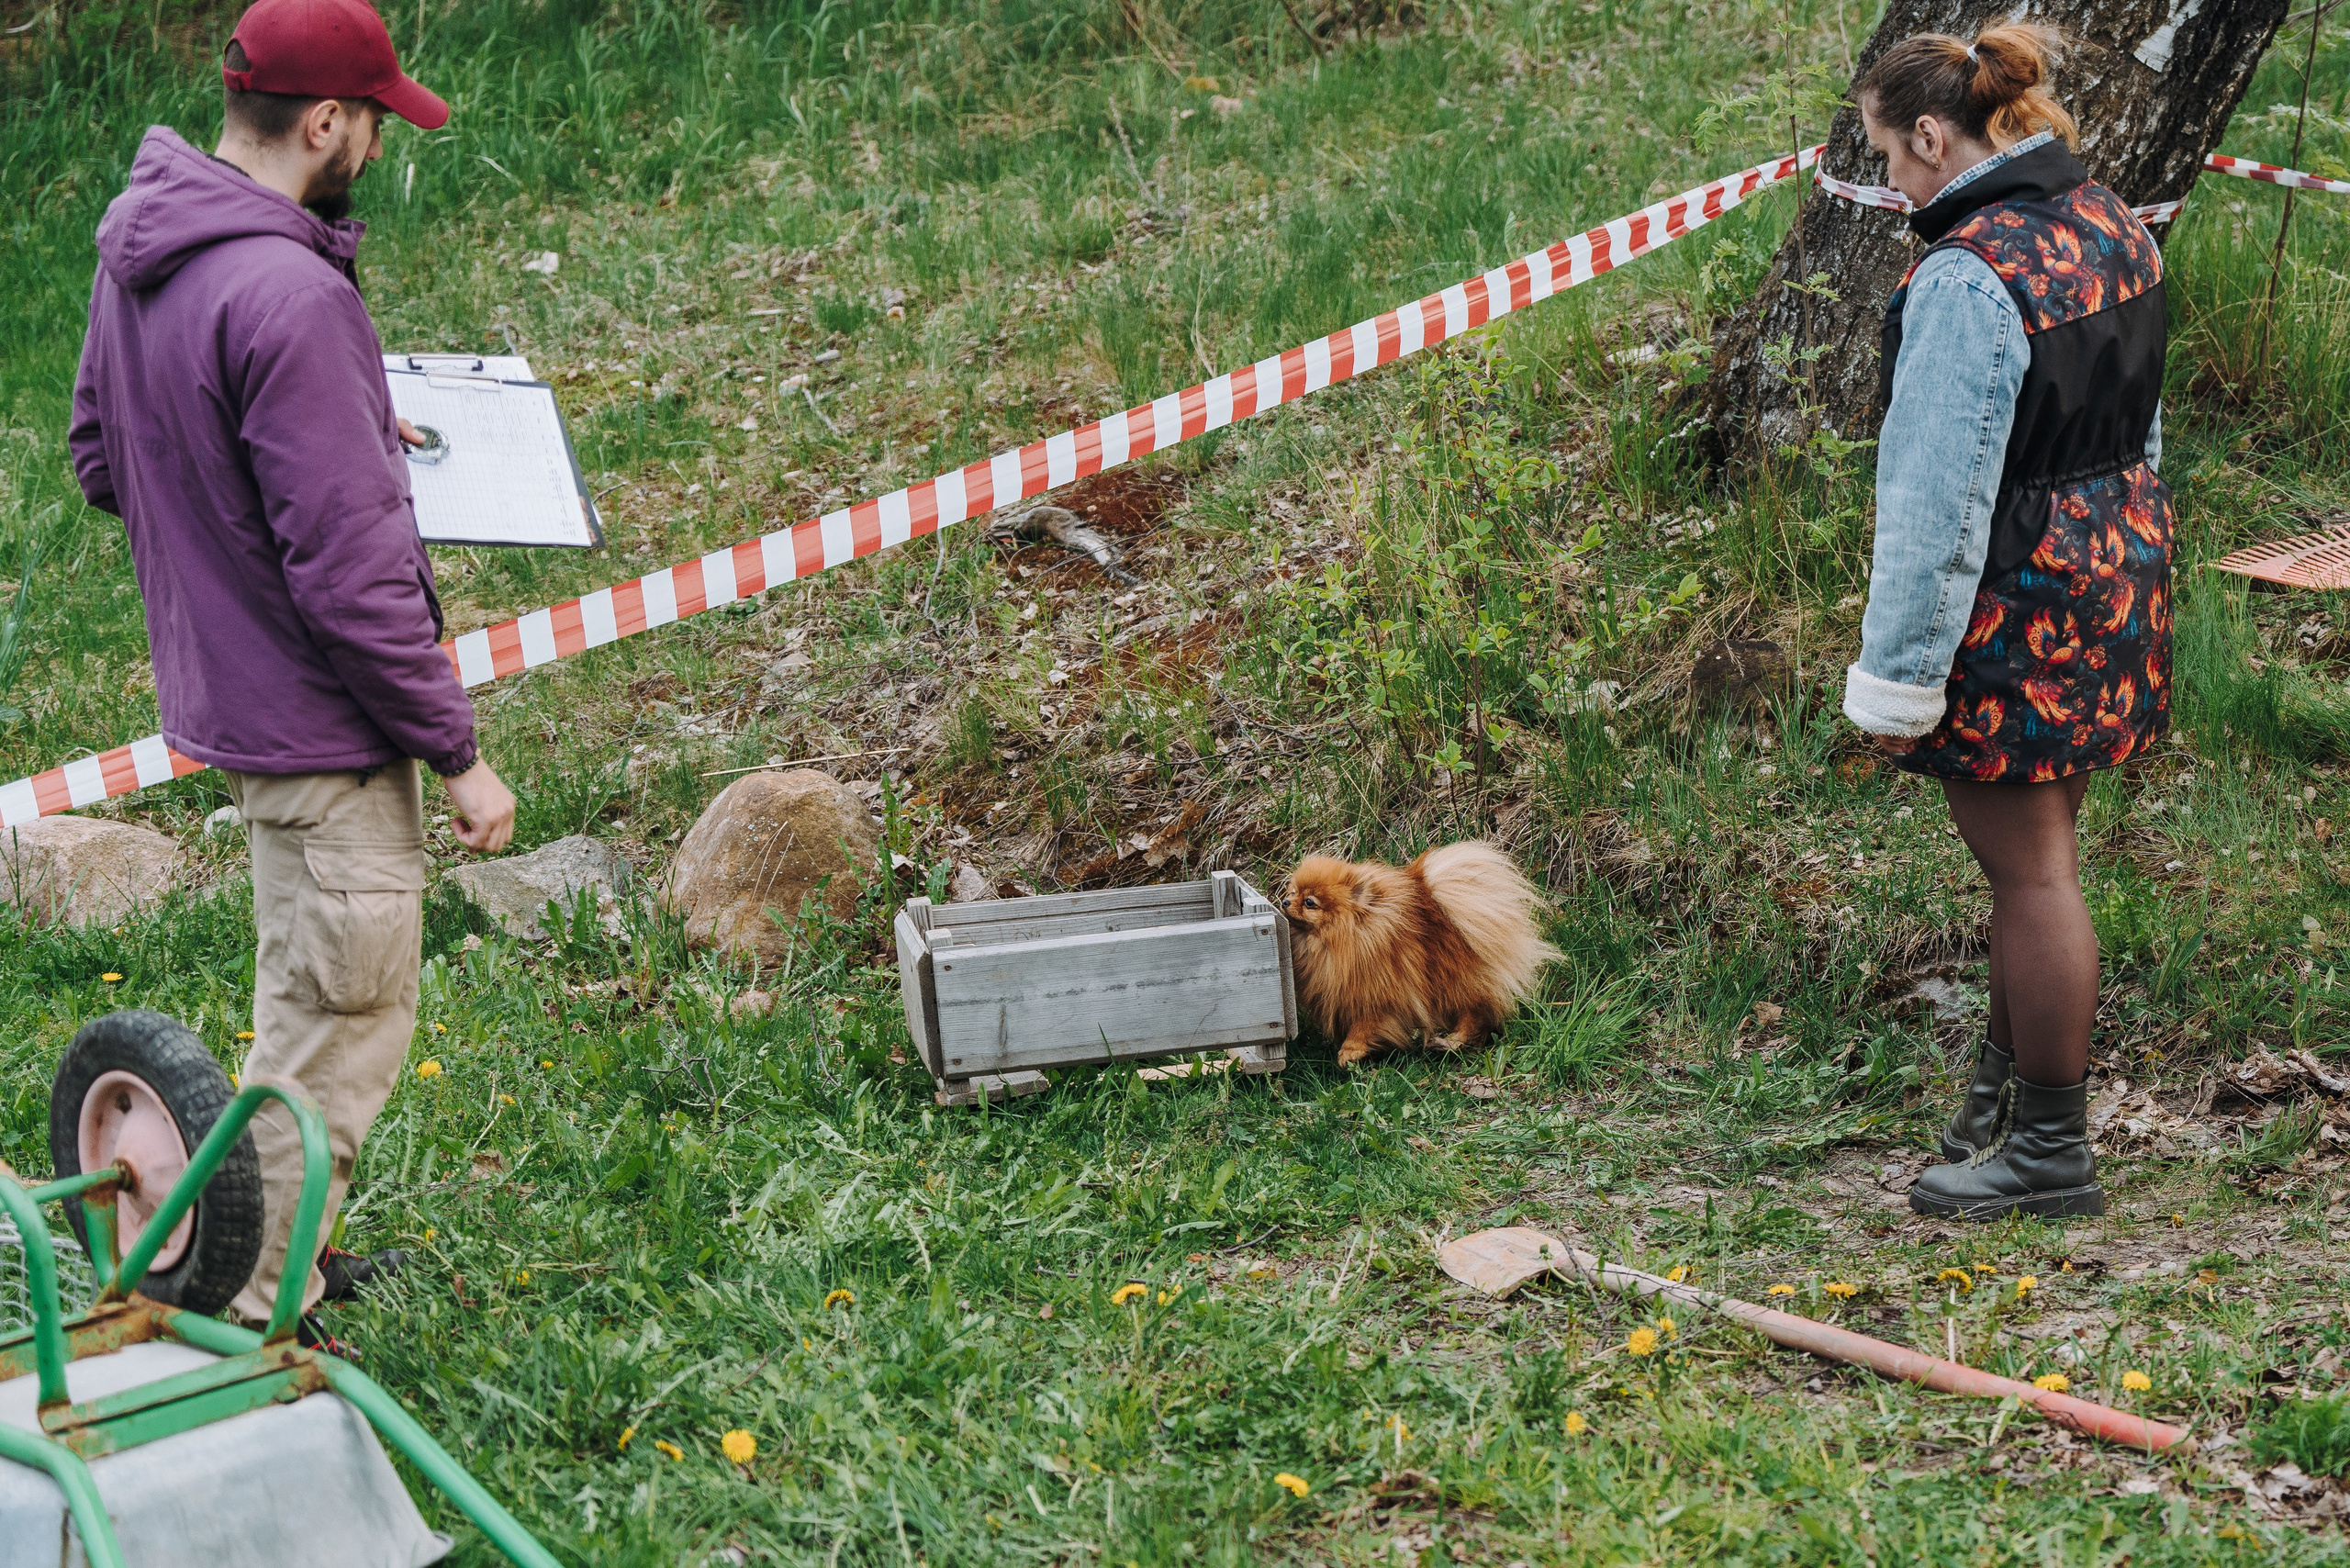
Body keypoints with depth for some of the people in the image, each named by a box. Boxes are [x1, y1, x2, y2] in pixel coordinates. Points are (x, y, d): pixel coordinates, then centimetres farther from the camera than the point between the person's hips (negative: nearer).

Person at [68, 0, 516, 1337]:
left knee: (304, 1001, 24)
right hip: (321, 725, -10)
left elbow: (102, 461, 17)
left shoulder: (137, 249, 4)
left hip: (224, 695, 10)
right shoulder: (288, 296, -26)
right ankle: (256, 1327, 11)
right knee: (347, 1028, 2)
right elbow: (350, 575, -26)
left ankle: (279, 1263, 37)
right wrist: (458, 751, -16)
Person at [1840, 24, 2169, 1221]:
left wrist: (1898, 675, -17)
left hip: (2012, 604, -9)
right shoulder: (2112, 225, 6)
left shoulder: (1968, 279, -23)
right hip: (2113, 573, 9)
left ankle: (2052, 1151, 13)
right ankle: (2010, 1076, 36)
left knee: (2029, 864, 2)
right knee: (2029, 844, 21)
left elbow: (1938, 496, -23)